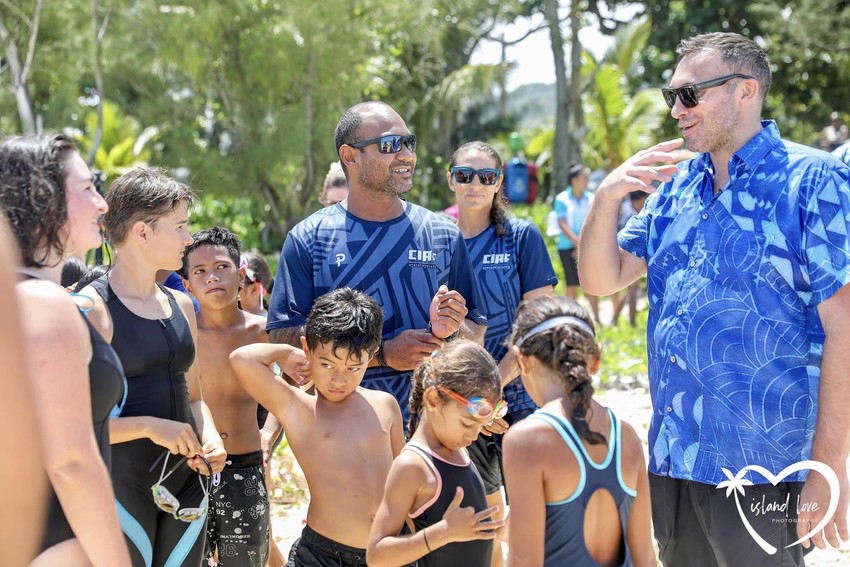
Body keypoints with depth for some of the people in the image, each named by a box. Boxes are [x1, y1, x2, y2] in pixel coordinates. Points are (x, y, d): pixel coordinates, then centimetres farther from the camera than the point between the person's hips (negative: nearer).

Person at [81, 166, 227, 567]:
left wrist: (209, 438, 2)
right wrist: (149, 426, -22)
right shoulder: (91, 308, -10)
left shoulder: (181, 306, 12)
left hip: (186, 487, 7)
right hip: (120, 486, -7)